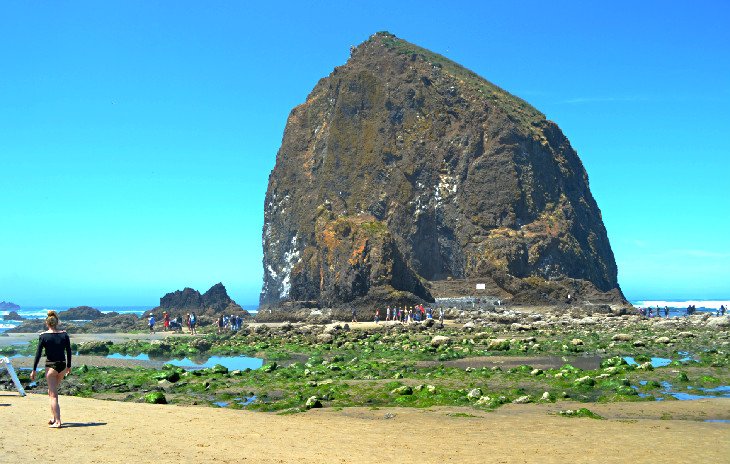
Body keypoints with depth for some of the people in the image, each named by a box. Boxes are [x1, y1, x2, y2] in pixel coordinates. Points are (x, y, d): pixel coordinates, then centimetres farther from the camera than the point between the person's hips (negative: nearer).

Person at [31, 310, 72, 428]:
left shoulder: (43, 336, -7)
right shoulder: (64, 334, 1)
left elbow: (38, 354, -7)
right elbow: (68, 352, 7)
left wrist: (34, 370, 0)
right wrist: (69, 366, 19)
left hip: (50, 366, -4)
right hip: (62, 366, 4)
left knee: (53, 395, 0)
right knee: (52, 391, 23)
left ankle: (57, 422, -4)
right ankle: (54, 417, 23)